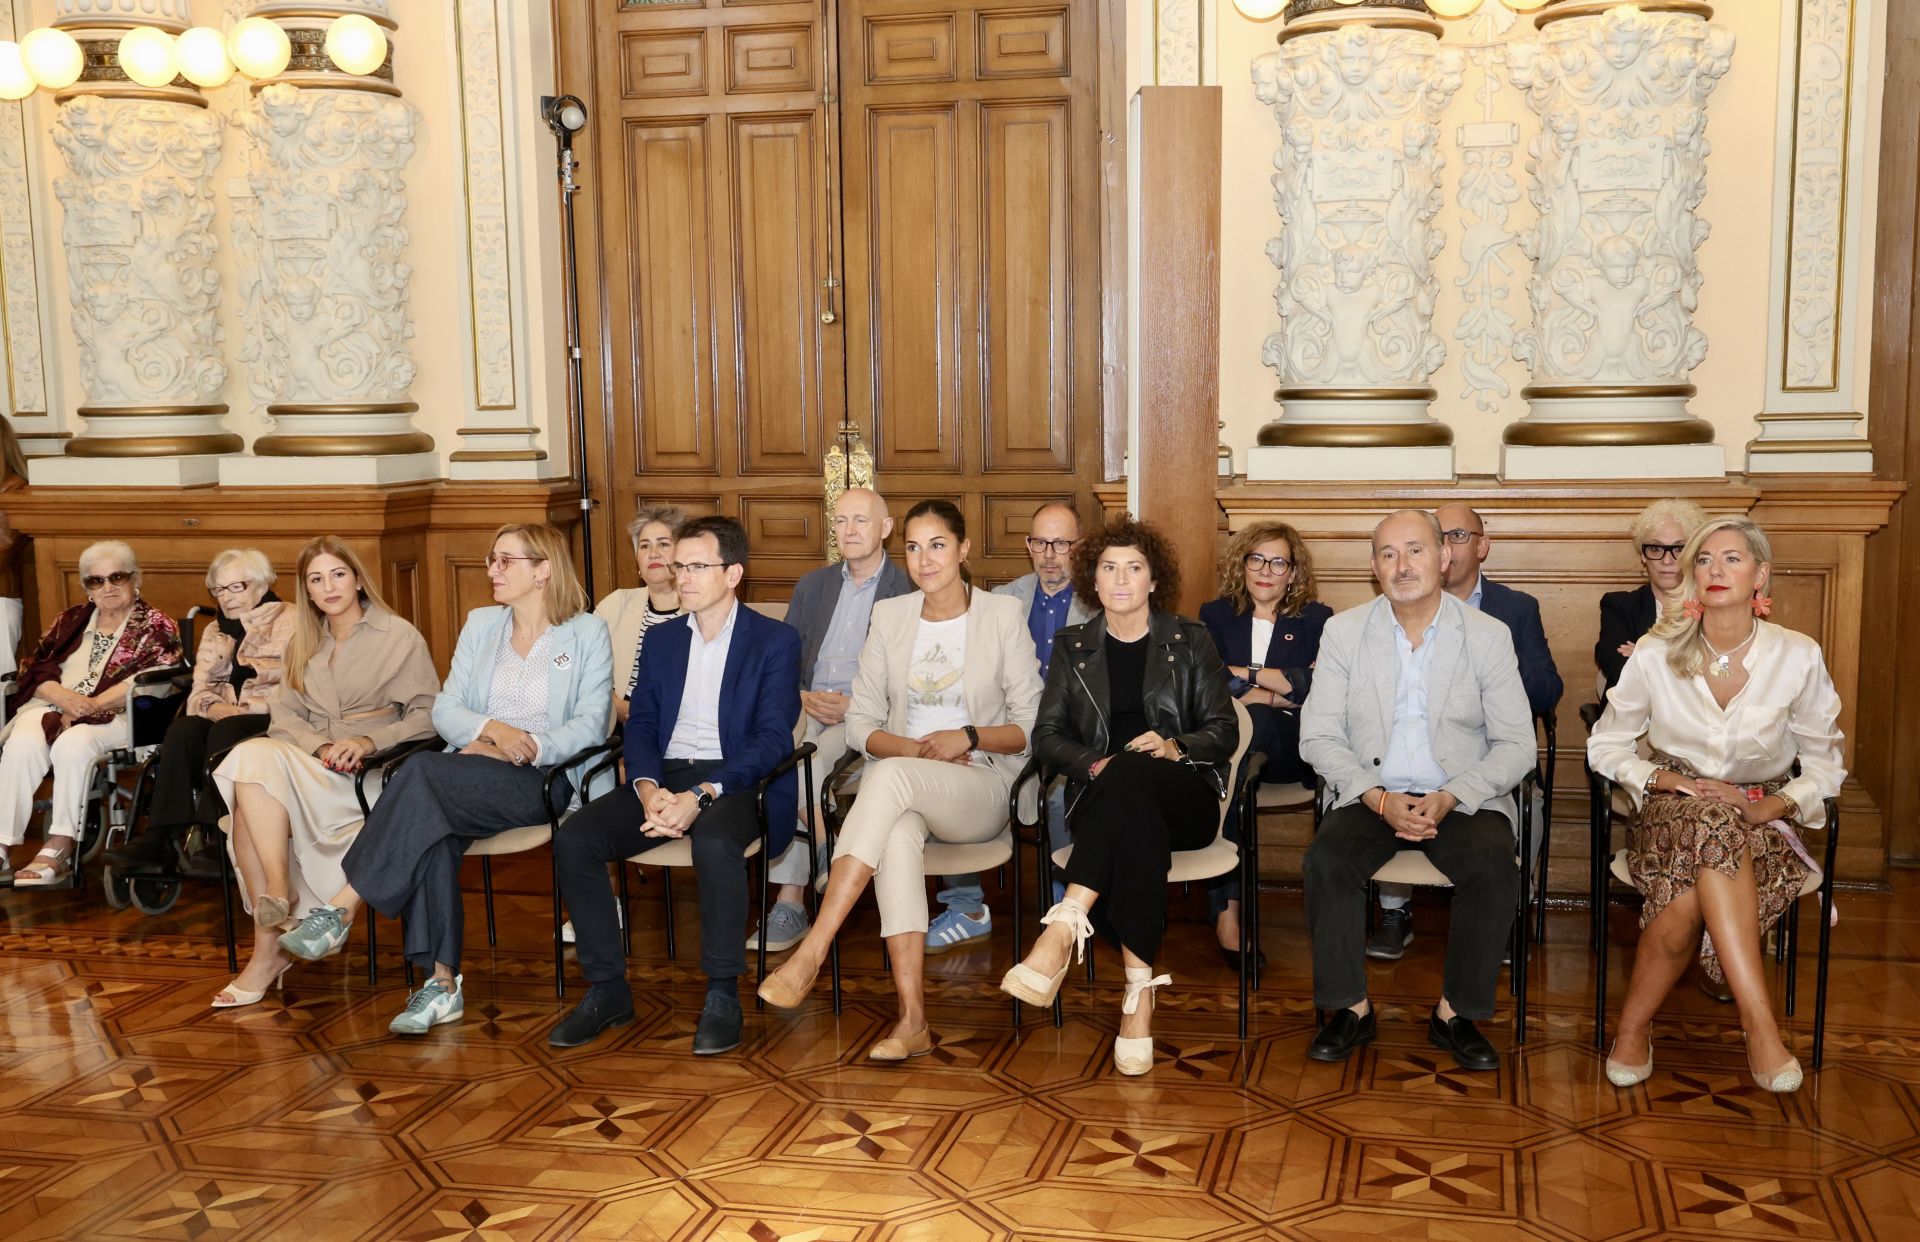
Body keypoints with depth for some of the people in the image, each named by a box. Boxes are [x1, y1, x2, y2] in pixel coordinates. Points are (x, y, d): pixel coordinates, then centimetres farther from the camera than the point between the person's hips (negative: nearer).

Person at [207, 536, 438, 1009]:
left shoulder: (400, 637, 4)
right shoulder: (302, 646, 21)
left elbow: (426, 715, -3)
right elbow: (285, 717, 10)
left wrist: (370, 741, -17)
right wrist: (321, 747, -10)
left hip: (373, 774, -5)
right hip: (312, 765, 5)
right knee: (252, 756, -30)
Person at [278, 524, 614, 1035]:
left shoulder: (588, 633, 7)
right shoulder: (480, 624, 21)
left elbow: (591, 725, -3)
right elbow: (445, 709, 11)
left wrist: (519, 748, -15)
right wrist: (491, 730, -10)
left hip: (543, 778, -4)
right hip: (472, 774, 4)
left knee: (423, 771, -31)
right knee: (432, 833, -31)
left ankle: (343, 908, -27)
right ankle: (442, 982, -28)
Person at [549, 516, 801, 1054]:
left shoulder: (776, 640, 2)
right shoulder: (661, 639, 18)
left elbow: (773, 738, -9)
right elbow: (641, 724, 11)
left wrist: (701, 794, -22)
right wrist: (648, 789, -12)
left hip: (733, 782, -5)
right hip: (663, 777, 5)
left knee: (714, 842, -38)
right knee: (574, 838, -20)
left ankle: (722, 996, -22)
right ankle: (607, 990, -8)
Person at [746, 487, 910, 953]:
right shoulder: (812, 587, 21)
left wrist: (855, 706, -16)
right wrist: (803, 698, -4)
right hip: (807, 710, 4)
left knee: (805, 764, -32)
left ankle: (791, 903, -22)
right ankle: (787, 903, -26)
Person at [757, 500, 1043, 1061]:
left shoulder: (1004, 615, 4)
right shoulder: (889, 617, 13)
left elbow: (1032, 725, 2)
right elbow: (860, 723, 11)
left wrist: (969, 737, -14)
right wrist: (914, 748, -8)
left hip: (982, 787, -2)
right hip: (901, 784, 2)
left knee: (891, 777, -36)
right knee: (899, 833, -37)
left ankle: (811, 952, -39)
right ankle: (912, 1018, -40)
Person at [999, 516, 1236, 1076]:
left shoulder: (1190, 641, 14)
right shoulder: (1073, 647, 18)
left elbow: (1224, 730, 8)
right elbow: (1046, 734, 11)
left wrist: (1176, 748, -15)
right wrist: (1094, 762, -11)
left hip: (1184, 797, -1)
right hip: (1102, 796, 1)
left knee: (1130, 773, -40)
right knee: (1136, 826, -40)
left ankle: (1064, 930, -49)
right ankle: (1139, 988, -44)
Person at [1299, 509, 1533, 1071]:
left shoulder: (1489, 636, 0)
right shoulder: (1343, 632, 2)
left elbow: (1516, 745, -1)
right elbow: (1318, 736, -1)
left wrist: (1450, 798, -17)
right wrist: (1380, 799, -16)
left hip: (1463, 798, 0)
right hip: (1371, 794, 1)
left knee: (1495, 868, -28)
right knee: (1325, 861, -27)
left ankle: (1455, 1014, -9)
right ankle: (1351, 1009, -8)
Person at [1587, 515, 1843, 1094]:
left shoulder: (1798, 656, -3)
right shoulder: (1656, 652, -2)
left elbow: (1824, 762, 7)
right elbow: (1605, 745, 6)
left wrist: (1777, 803, -12)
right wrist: (1668, 780, -11)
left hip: (1762, 823, 0)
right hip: (1674, 813, 0)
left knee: (1691, 895, -37)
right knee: (1713, 829, -39)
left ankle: (1633, 1026, -24)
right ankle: (1759, 1022, -36)